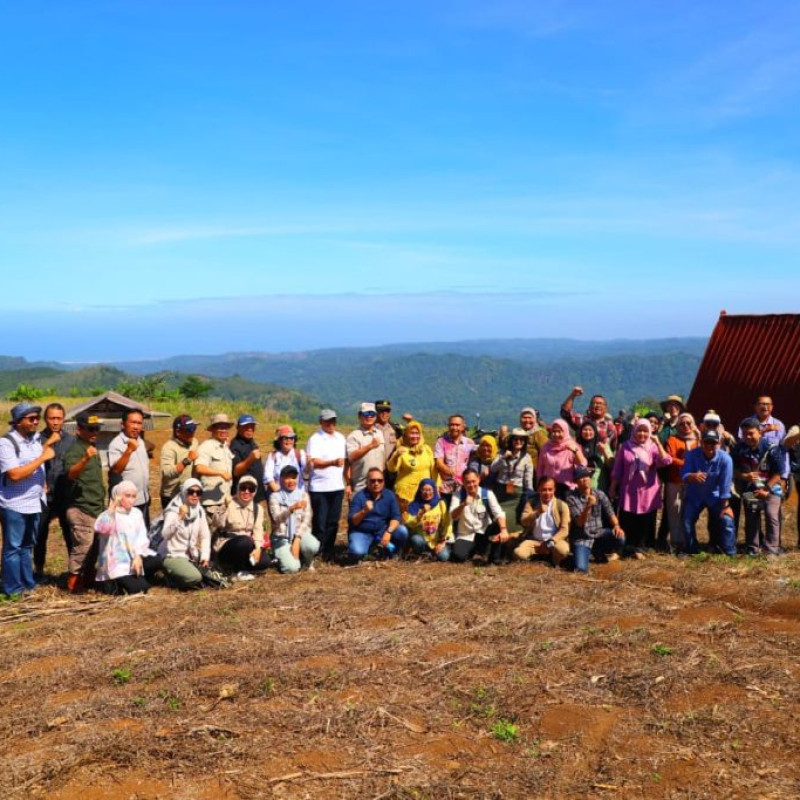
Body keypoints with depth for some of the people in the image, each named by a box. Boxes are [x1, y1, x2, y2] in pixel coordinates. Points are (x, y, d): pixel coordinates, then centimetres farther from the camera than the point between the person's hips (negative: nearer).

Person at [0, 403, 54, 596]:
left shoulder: (35, 439, 9)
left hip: (33, 504, 7)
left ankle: (28, 584, 25)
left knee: (27, 546, 16)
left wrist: (43, 487, 12)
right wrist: (42, 457, -23)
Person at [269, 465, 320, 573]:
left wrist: (297, 540, -18)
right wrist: (292, 508, -42)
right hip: (282, 538, -2)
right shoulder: (275, 496, -4)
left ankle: (308, 561, 3)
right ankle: (285, 557, 12)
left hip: (300, 534, 2)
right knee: (291, 568, -26)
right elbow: (277, 518, -21)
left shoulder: (303, 494, 2)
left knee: (313, 545, -33)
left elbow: (306, 520, -5)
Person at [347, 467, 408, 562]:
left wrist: (388, 532, -26)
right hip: (361, 532, -3)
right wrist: (364, 511, -33)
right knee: (357, 552, -33)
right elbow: (351, 521, -15)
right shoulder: (359, 496, -9)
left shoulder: (390, 495, -1)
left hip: (382, 531, 3)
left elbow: (395, 517, -7)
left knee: (402, 531, -23)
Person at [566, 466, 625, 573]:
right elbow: (579, 523, -17)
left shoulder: (600, 494, 0)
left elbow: (610, 513, -4)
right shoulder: (571, 498, -11)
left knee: (620, 537, -27)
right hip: (581, 538, -4)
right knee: (581, 568, -26)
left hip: (599, 533, 4)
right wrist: (588, 506, -33)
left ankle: (599, 551, 7)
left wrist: (617, 526, -25)